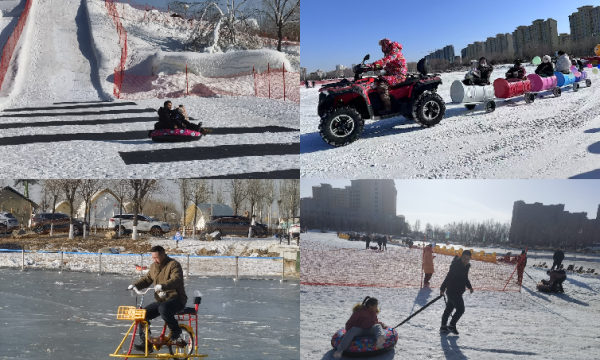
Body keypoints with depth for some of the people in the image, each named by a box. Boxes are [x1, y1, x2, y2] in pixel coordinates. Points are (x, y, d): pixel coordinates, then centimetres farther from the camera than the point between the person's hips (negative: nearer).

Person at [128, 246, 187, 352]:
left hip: (176, 299, -8)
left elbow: (176, 280, -28)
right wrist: (135, 285, -1)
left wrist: (163, 286, -46)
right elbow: (147, 279, 19)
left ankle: (175, 329, -12)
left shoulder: (173, 265, -13)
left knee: (163, 309, -38)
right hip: (160, 300, 8)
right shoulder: (153, 266, 12)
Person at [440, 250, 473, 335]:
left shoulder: (465, 266, 9)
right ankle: (452, 325, 6)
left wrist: (469, 286, 14)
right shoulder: (456, 265, -21)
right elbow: (448, 277, -23)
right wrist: (442, 289, -24)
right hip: (453, 292, -10)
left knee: (449, 308, 15)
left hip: (458, 292, 10)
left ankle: (443, 327, 24)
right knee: (460, 309, -5)